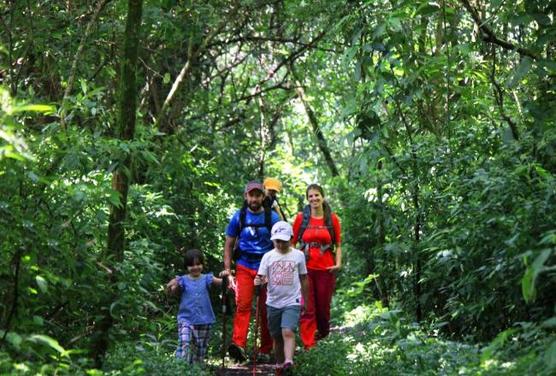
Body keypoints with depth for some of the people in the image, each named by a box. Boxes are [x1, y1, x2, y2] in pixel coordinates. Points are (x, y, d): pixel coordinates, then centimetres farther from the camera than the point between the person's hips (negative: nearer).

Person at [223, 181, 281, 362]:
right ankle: (239, 344, -28)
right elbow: (229, 244, 7)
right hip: (244, 267, 0)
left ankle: (265, 350, 13)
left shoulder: (272, 217, 2)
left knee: (266, 309, 4)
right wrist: (227, 270, 0)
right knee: (243, 305, -17)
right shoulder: (239, 217, 3)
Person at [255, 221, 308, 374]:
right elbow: (261, 277, -1)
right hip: (273, 303, 2)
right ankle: (279, 365, 25)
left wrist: (305, 300, 12)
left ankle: (288, 362, -33)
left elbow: (303, 279, 9)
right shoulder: (268, 256, 1)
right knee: (277, 337, 11)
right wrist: (258, 281, -25)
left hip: (292, 302, -2)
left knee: (288, 332, -22)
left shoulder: (298, 255, 0)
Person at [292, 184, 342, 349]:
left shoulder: (332, 219, 5)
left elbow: (338, 245, 8)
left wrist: (338, 263, -5)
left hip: (326, 269, 1)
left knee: (323, 306, 10)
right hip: (305, 268, -1)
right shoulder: (301, 218, 4)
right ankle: (309, 345, -4)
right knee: (307, 309, -5)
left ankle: (323, 335, 36)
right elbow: (292, 242, 6)